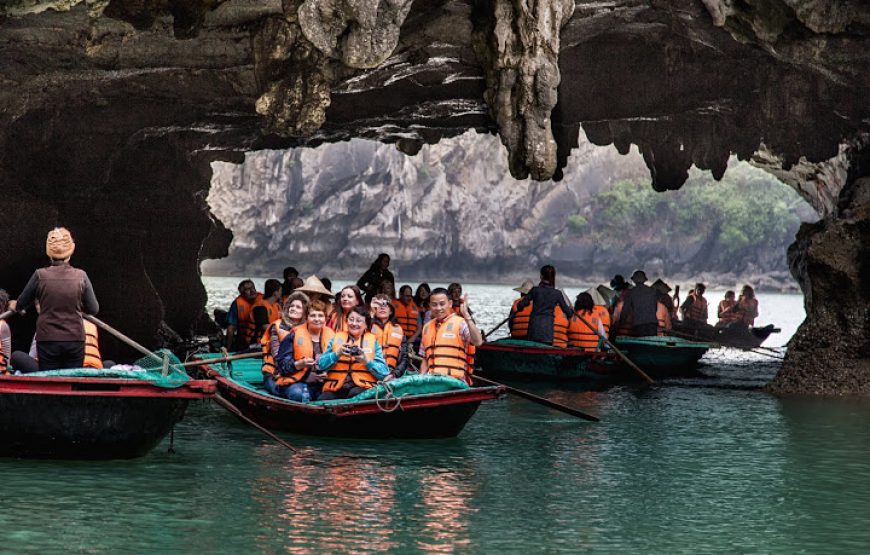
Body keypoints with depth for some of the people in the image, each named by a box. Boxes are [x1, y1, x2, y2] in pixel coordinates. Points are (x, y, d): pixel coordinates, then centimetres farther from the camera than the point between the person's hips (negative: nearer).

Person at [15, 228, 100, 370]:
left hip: (47, 339, -1)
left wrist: (15, 305, 28)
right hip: (75, 339, 1)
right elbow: (93, 309, 2)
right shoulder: (81, 276, -5)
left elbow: (21, 305, 6)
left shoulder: (40, 275, -7)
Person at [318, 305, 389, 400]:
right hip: (336, 388, 1)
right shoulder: (336, 338, 19)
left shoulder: (373, 341, 14)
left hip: (362, 388, 0)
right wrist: (337, 354, -7)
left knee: (355, 394, -35)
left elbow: (384, 372, 4)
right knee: (322, 402, -30)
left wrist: (367, 361, -11)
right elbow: (322, 365, 8)